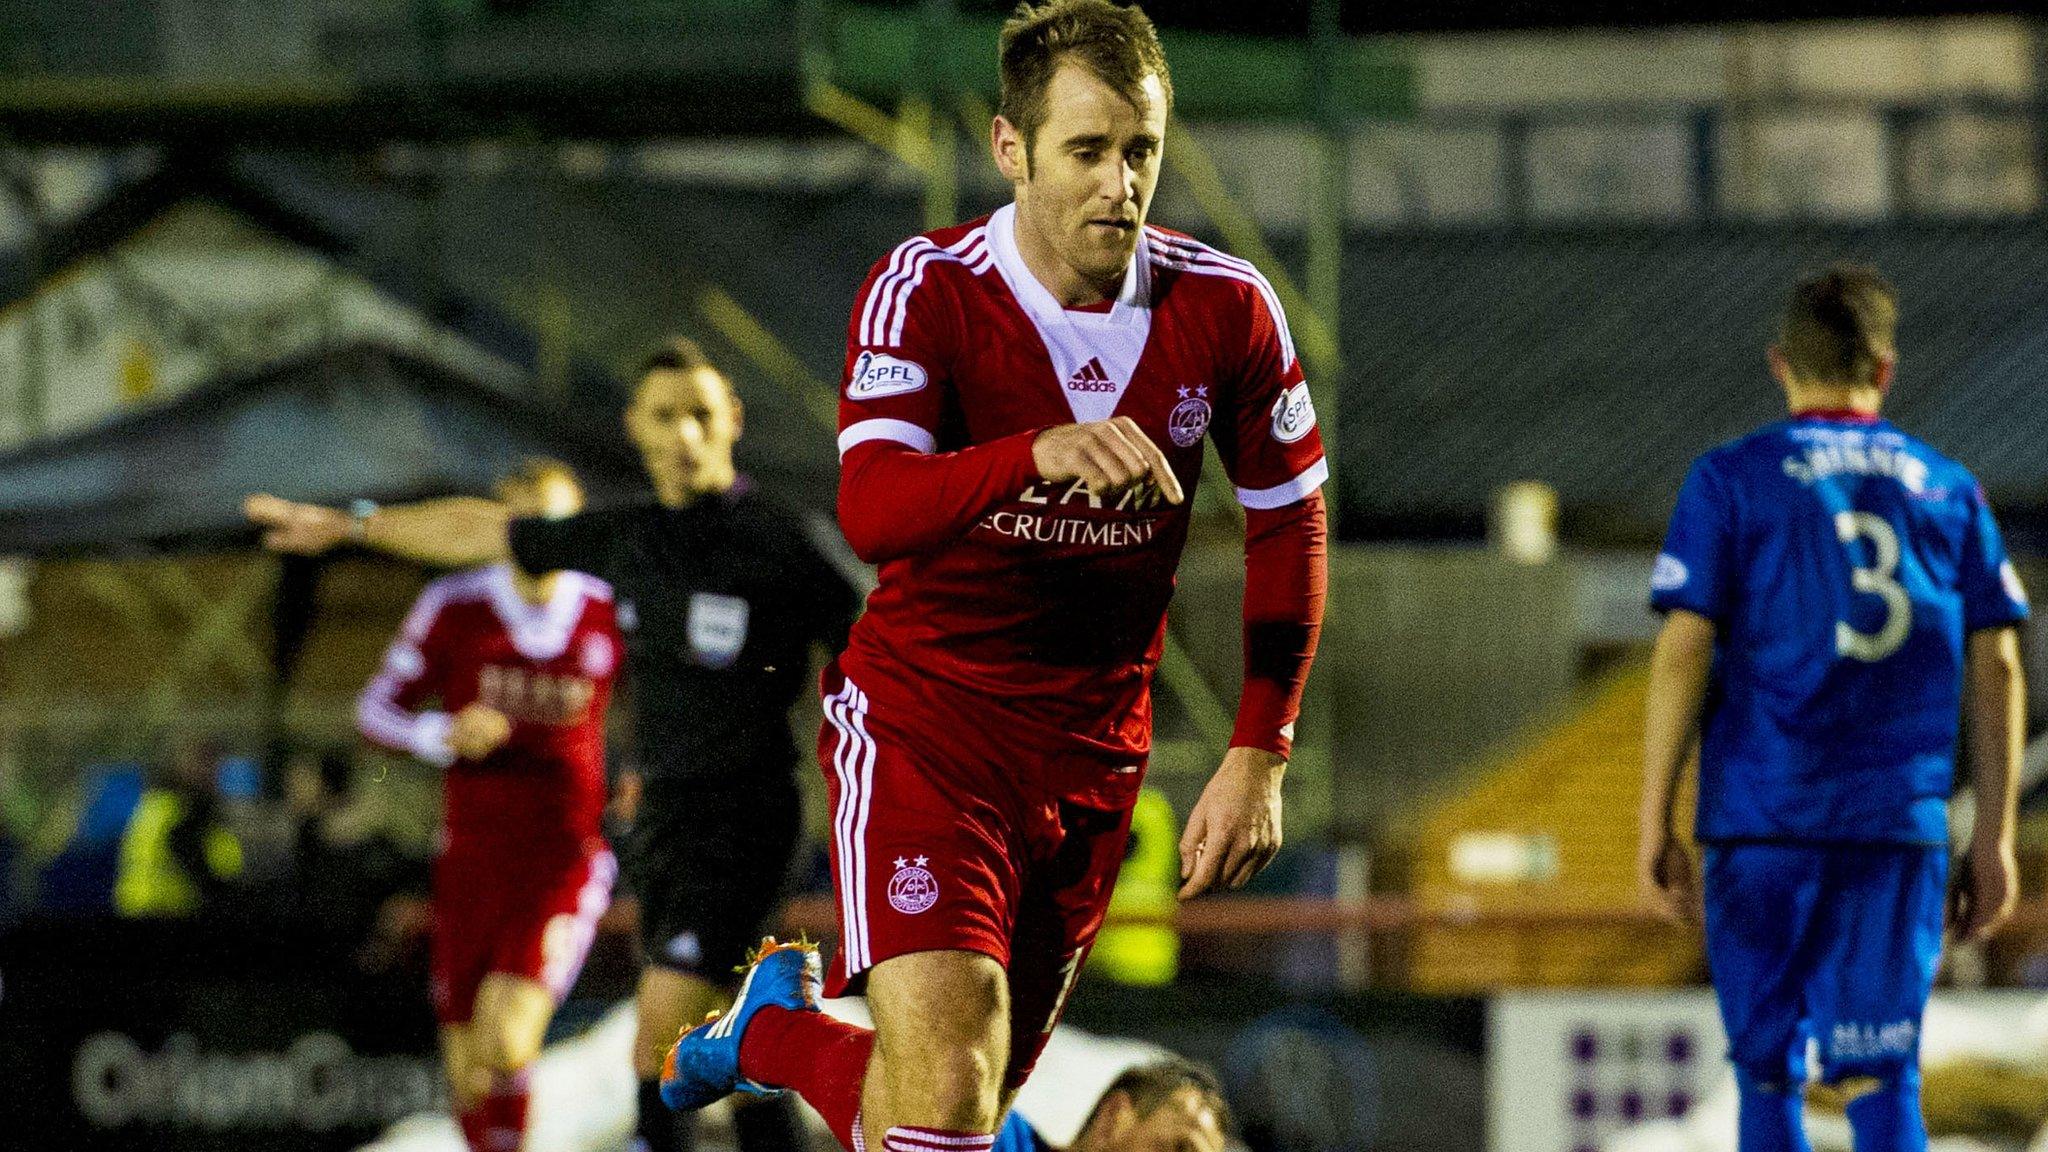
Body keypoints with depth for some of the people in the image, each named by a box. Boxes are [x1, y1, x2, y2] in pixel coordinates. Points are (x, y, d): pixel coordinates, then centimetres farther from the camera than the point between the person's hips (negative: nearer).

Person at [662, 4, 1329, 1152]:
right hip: (923, 721, -4)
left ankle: (773, 1027, 44)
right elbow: (872, 511, -30)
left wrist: (1259, 757, 0)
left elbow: (1290, 529, 8)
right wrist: (1042, 453, -48)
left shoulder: (1226, 308, -5)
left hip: (1094, 755, 4)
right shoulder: (927, 291, -15)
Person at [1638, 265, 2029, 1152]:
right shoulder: (1948, 491, 11)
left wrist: (1654, 825, -2)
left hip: (1762, 821, -2)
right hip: (1901, 827, 2)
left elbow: (1684, 651, -5)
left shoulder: (1731, 481, 2)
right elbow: (1996, 665, 8)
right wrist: (1994, 836, 11)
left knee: (1766, 1074, 6)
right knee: (1883, 1080, 0)